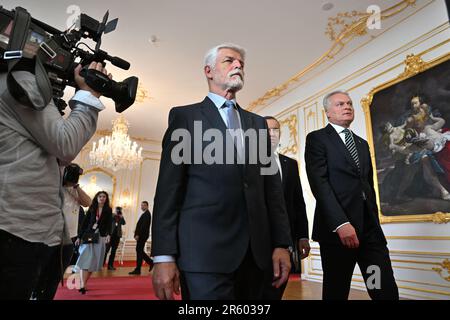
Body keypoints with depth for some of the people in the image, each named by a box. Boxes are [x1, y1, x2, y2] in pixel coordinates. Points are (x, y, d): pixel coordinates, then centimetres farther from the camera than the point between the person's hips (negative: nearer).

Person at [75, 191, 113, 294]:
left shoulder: (108, 210, 4)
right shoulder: (91, 209, 5)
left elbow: (109, 224, -4)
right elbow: (85, 223, 5)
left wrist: (108, 234, -21)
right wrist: (79, 237, 1)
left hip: (100, 238, 1)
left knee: (93, 262, 3)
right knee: (85, 260, -10)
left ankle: (83, 284, 15)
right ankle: (82, 285, -15)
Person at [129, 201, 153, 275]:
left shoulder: (146, 214, -11)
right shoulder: (146, 214, 20)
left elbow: (144, 226, -20)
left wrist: (138, 234, -21)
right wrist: (137, 234, 13)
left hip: (142, 235, -10)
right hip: (141, 235, 10)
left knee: (139, 251, -6)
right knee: (139, 251, 13)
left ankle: (138, 270, -1)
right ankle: (151, 262, 19)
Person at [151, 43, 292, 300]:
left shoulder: (258, 123, 17)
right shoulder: (185, 116, 5)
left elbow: (272, 186, 11)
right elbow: (169, 187, -2)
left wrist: (282, 243, 4)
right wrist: (164, 255, -8)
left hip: (255, 250, 5)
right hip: (204, 249, -4)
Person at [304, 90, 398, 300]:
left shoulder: (362, 144, 23)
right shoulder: (317, 139, 1)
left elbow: (369, 185, 22)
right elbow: (319, 182, -12)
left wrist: (375, 223, 14)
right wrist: (341, 223, -20)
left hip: (370, 228, 6)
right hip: (337, 227, -5)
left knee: (388, 292, 1)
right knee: (336, 292, 4)